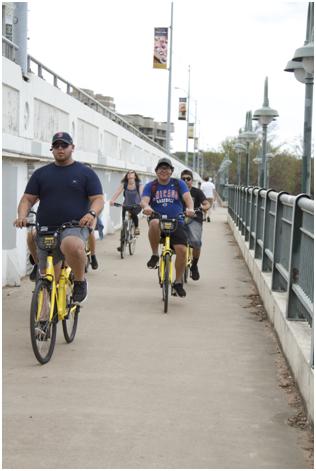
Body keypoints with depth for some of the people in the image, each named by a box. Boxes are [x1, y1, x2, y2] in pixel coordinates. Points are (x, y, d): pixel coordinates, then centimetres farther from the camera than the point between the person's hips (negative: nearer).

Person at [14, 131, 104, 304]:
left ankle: (80, 282, -15)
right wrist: (22, 216, -12)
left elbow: (98, 199, 1)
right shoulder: (41, 174, 13)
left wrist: (92, 213, -21)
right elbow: (27, 199, 10)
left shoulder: (86, 173, 6)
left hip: (75, 227, -4)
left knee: (71, 245, -39)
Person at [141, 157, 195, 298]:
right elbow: (144, 200, -7)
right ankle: (155, 255, -17)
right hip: (158, 221, -1)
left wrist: (190, 208, -30)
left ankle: (178, 282, 3)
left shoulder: (179, 184, 9)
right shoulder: (150, 186, 8)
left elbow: (187, 197, -7)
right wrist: (146, 207, -33)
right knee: (154, 223, -38)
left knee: (182, 250, -18)